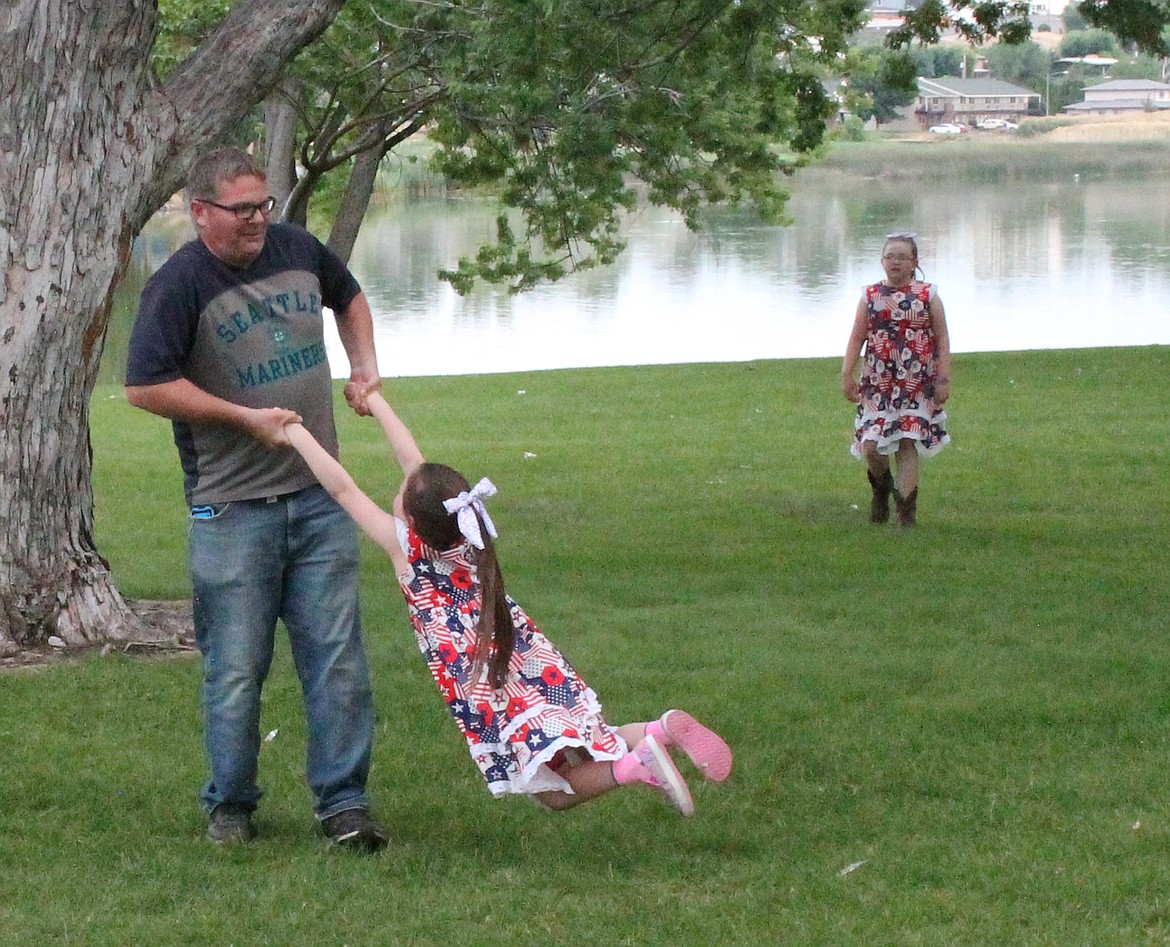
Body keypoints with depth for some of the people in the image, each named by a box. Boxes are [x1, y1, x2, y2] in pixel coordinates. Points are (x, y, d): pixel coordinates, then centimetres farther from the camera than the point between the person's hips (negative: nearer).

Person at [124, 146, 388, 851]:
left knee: (338, 657, 2)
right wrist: (247, 417, -13)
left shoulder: (298, 251, 7)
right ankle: (231, 806, 17)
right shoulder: (180, 284, -12)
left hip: (320, 500, 5)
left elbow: (348, 296, 30)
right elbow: (146, 386, -15)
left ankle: (343, 802, 8)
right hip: (232, 509, -5)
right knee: (236, 670, 2)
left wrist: (365, 367, 16)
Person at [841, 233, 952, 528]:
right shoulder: (870, 296, 7)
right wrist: (848, 374, 1)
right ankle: (881, 487, 26)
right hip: (878, 382, 1)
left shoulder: (927, 295, 3)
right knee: (871, 445, -6)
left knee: (908, 443, -7)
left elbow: (942, 340, 2)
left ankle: (906, 506, 1)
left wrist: (944, 379, -4)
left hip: (917, 383, -1)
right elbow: (857, 337, 8)